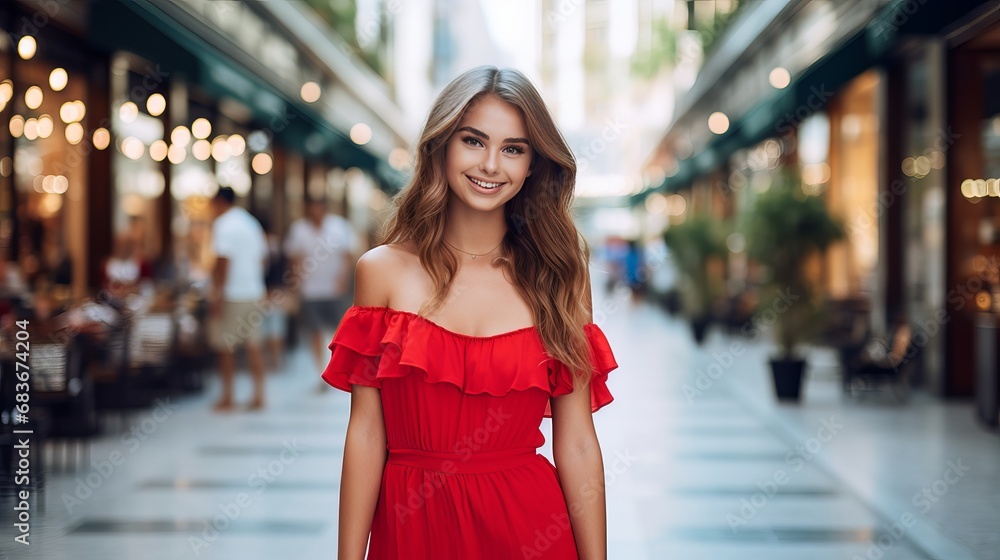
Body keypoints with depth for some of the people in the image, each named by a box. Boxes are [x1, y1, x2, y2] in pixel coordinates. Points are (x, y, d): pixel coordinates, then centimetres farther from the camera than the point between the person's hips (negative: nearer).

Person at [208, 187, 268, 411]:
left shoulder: (223, 224, -10)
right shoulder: (251, 222, 14)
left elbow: (223, 260, -17)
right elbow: (262, 255, 17)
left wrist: (217, 292, -16)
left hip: (231, 294, -7)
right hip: (254, 292, 7)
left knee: (226, 348, 2)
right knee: (253, 345, 9)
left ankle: (227, 397, 6)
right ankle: (258, 397, 9)